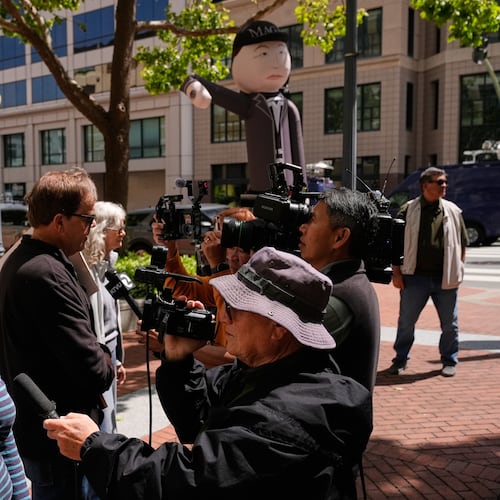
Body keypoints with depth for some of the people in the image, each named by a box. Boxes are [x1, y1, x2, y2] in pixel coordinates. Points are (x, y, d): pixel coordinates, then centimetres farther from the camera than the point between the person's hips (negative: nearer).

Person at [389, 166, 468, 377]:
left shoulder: (453, 211, 7)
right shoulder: (408, 210, 0)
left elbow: (462, 243, 13)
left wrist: (457, 270, 5)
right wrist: (397, 272, -4)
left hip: (445, 279, 2)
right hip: (415, 277, -2)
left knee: (450, 323, 9)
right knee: (406, 322, 5)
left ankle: (449, 361, 27)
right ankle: (400, 360, 21)